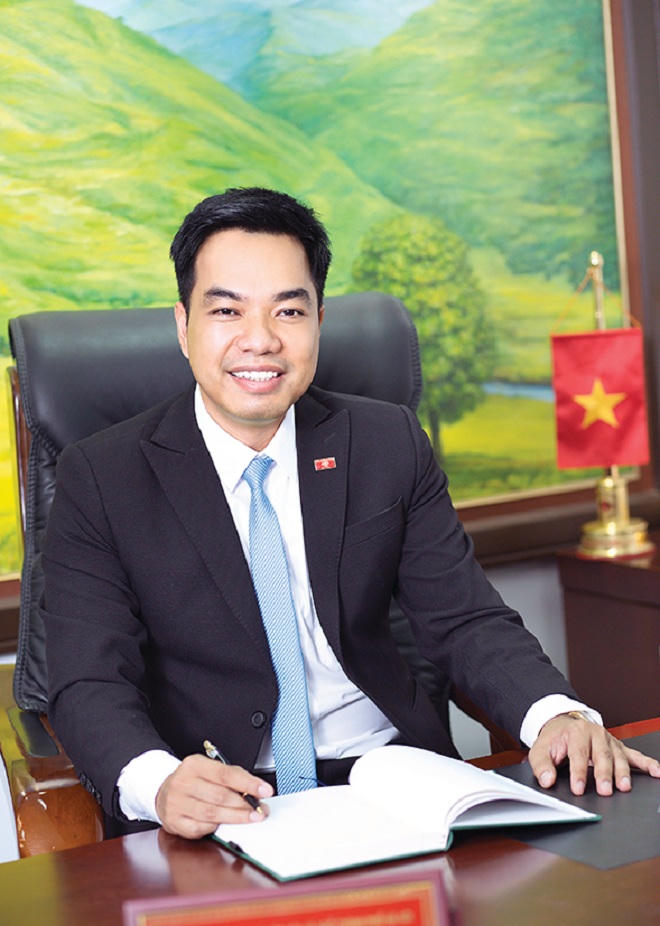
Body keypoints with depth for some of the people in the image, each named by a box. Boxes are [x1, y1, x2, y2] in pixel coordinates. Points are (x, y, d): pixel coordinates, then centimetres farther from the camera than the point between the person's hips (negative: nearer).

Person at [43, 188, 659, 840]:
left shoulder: (390, 445, 8)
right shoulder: (99, 479, -1)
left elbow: (464, 621, 7)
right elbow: (90, 685, -8)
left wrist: (557, 715, -15)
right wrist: (158, 782, -32)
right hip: (217, 807, -1)